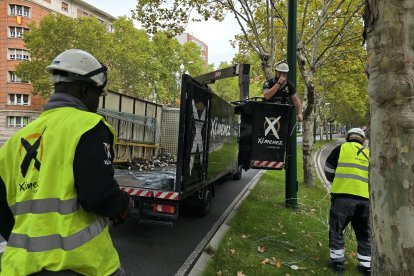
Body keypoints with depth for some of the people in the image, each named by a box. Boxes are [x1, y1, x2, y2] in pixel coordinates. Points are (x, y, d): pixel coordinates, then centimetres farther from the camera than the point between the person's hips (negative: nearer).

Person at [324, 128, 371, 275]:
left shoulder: (342, 148, 6)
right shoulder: (368, 154, 18)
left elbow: (328, 170, 9)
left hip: (343, 196, -4)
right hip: (365, 198, 4)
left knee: (336, 230, 11)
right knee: (364, 234, 17)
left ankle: (337, 261, 17)